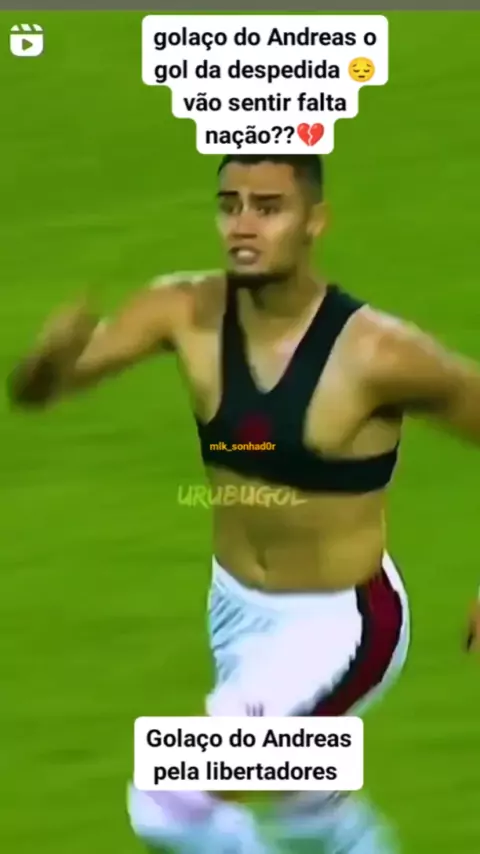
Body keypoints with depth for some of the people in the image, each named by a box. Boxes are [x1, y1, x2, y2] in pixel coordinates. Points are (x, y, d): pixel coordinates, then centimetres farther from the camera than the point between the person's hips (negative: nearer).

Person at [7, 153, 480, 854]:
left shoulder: (377, 351, -26)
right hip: (235, 610, 6)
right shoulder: (186, 312, -14)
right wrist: (53, 351, -37)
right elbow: (30, 391, -13)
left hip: (338, 626, -5)